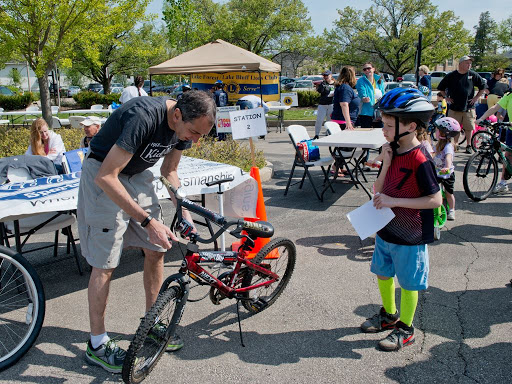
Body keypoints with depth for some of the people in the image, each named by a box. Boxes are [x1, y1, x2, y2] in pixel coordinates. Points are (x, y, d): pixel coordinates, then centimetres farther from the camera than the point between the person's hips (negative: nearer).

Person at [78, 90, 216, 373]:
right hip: (104, 176, -7)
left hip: (137, 174, 7)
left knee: (156, 249, 6)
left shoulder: (185, 126, -9)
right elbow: (106, 177, -33)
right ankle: (97, 345, 10)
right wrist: (148, 221, -35)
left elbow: (169, 171, 8)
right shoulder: (143, 117, -34)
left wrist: (184, 210, -5)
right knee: (104, 263, -5)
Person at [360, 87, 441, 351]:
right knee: (383, 273, 22)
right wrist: (386, 165, -16)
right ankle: (389, 314, 45)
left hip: (410, 235, -8)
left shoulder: (419, 159, -23)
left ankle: (405, 329, 29)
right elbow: (378, 191, 1)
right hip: (387, 228, 8)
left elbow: (435, 200, -22)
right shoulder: (392, 150, 1)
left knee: (408, 283, 10)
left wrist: (395, 201, -25)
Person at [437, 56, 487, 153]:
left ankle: (469, 146, 19)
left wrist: (476, 98, 6)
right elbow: (440, 88, 12)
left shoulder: (473, 75, 4)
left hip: (469, 108, 1)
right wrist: (447, 98, 5)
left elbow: (483, 86, 14)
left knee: (469, 128, 4)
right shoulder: (451, 76, 2)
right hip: (454, 108, 0)